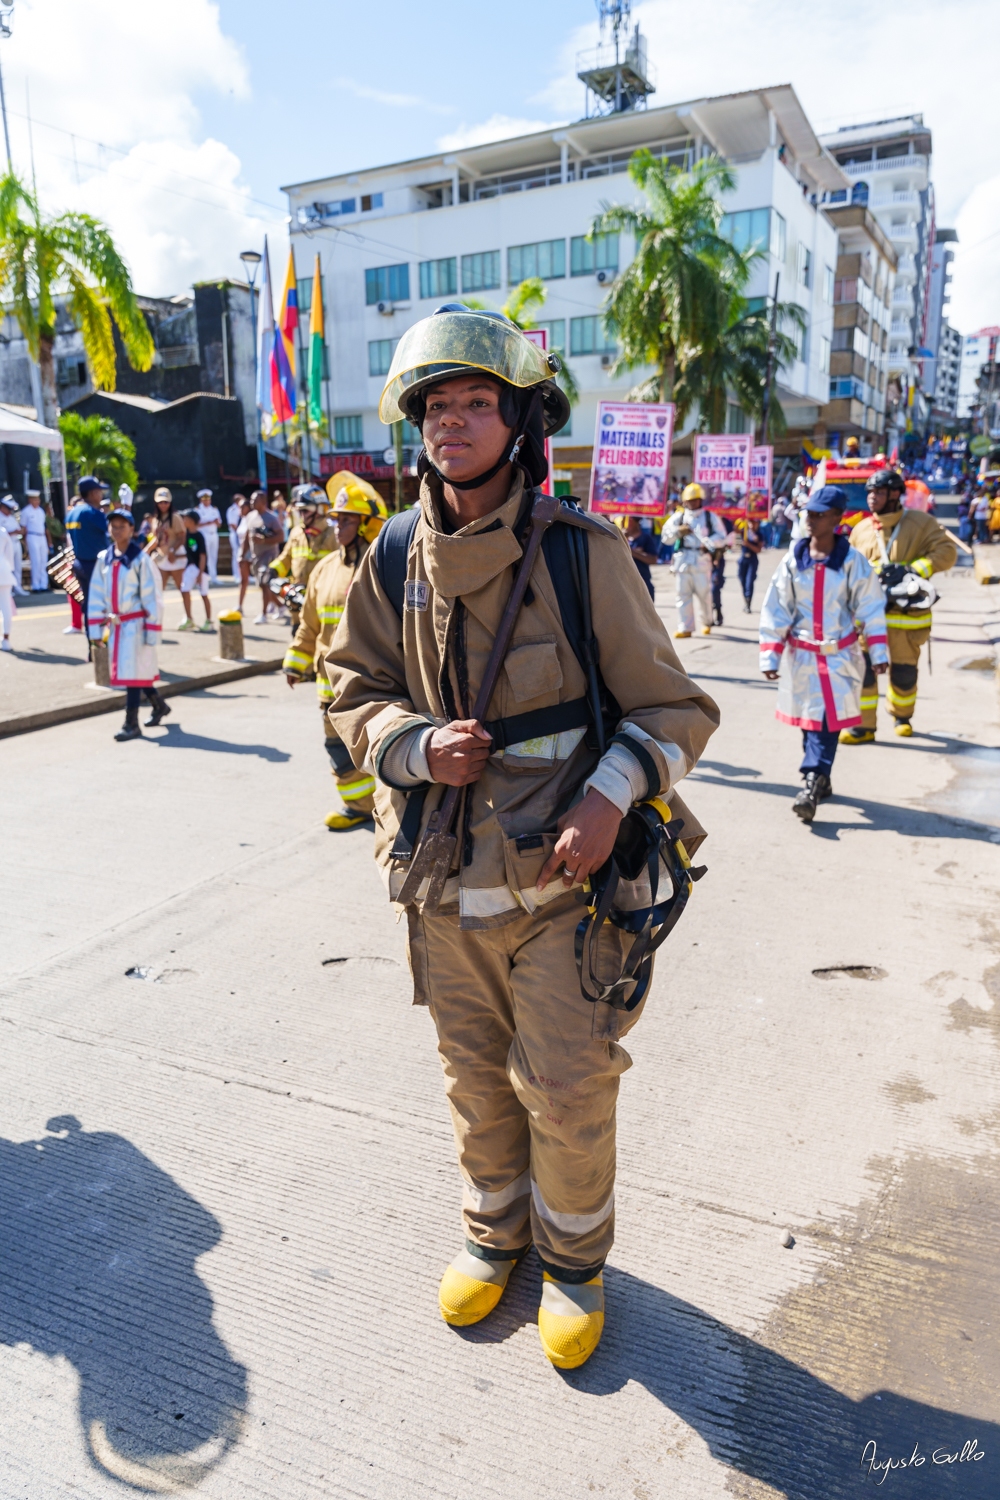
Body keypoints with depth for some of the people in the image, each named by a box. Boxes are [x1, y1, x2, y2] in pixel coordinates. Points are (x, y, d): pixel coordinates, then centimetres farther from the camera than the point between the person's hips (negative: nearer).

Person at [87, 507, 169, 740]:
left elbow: (152, 596, -11)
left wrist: (153, 630, -14)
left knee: (133, 671, -7)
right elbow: (96, 595, 8)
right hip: (115, 624, 6)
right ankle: (159, 705, 37)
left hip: (136, 623, -6)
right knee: (136, 670, 16)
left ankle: (132, 724, -2)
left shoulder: (140, 558, -10)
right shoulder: (104, 559, 6)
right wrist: (95, 627, 3)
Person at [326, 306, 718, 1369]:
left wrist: (611, 797, -22)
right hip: (443, 884, 3)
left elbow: (672, 708, -5)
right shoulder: (396, 558, -1)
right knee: (475, 1082, 20)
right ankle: (494, 1232, 47)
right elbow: (354, 688, 9)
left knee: (569, 1093, 9)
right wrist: (418, 744, -12)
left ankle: (573, 1259, 38)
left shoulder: (582, 552, -10)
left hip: (559, 880, -3)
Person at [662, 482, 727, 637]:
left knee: (704, 593, 2)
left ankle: (707, 622, 24)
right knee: (683, 594, -1)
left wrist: (709, 542, -14)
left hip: (702, 560, -1)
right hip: (683, 559, 1)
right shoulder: (678, 517, 12)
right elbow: (666, 535, 7)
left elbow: (721, 537, 4)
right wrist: (678, 531, -11)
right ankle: (685, 628, 2)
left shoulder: (711, 517, 8)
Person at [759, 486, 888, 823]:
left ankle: (811, 786, -14)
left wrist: (878, 653, -2)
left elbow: (871, 608, 0)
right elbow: (775, 609, 0)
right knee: (809, 720, 10)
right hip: (801, 654, 3)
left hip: (840, 655, -2)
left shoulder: (852, 561, -5)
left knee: (828, 720, -10)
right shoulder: (793, 560, -1)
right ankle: (820, 780, 25)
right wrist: (770, 656, -4)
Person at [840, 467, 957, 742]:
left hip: (907, 614, -2)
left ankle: (902, 716, 35)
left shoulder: (920, 523, -1)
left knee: (904, 673, 8)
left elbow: (946, 552, -7)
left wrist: (913, 570, -19)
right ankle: (863, 726, 0)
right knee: (862, 667, -9)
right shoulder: (861, 529, 9)